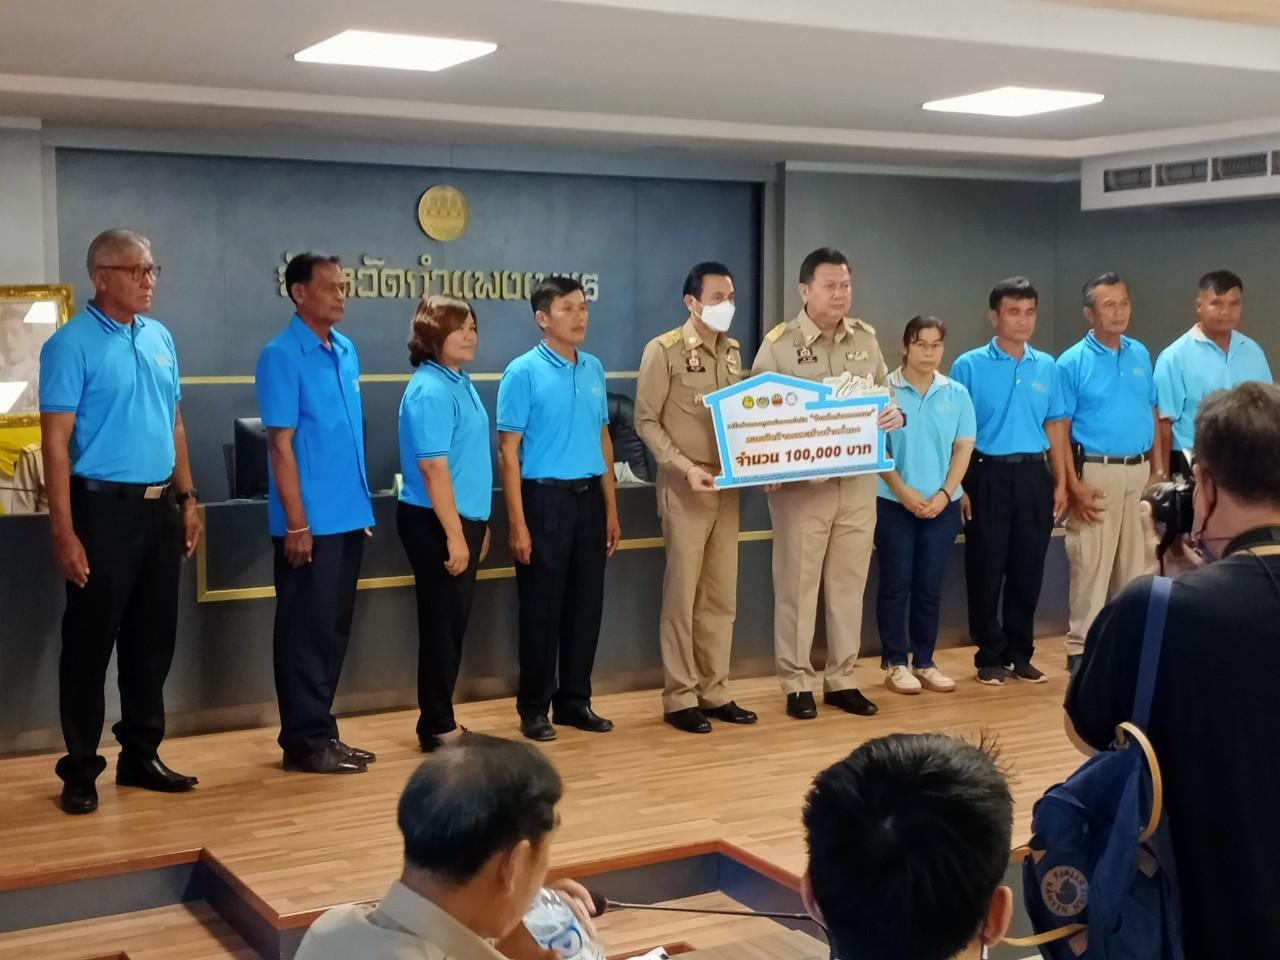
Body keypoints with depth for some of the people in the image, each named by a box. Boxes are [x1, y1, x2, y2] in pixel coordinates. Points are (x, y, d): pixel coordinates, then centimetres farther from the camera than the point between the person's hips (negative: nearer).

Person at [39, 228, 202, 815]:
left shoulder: (160, 338, 10)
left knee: (153, 638, 13)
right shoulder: (72, 344, -10)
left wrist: (187, 499, 13)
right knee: (90, 642, 2)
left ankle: (141, 754, 25)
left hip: (159, 507, 7)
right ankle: (80, 770, 12)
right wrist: (64, 531, -18)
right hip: (104, 507, -7)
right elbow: (56, 441, -13)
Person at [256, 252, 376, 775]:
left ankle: (321, 730, 22)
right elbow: (281, 445, -14)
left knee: (334, 629, 13)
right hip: (310, 521, -8)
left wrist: (363, 503, 15)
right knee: (306, 630, 0)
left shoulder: (347, 351, 11)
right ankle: (304, 741, 8)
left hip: (348, 517, 8)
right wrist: (297, 523, -16)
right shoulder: (282, 356, -11)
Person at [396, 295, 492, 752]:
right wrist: (454, 535, -22)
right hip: (436, 523, -9)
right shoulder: (430, 390, -17)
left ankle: (442, 722, 23)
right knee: (441, 625, -1)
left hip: (463, 517, 9)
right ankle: (437, 727, 10)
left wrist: (477, 525, 19)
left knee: (453, 624, 14)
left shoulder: (460, 382, 11)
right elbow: (434, 467, -22)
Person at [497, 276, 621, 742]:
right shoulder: (523, 372, -8)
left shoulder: (594, 369, 9)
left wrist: (611, 509, 12)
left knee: (586, 605, 10)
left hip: (588, 497, 6)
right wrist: (517, 523, -14)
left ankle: (574, 700, 22)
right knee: (541, 609, 2)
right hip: (545, 497, -5)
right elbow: (508, 451, -9)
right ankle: (534, 708, 13)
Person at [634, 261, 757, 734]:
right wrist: (685, 467, -18)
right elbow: (646, 421, -8)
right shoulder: (664, 351, -7)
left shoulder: (733, 351, 12)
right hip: (685, 489, -6)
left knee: (721, 596, 9)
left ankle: (715, 692, 19)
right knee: (682, 595, 0)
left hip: (728, 488, 6)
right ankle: (680, 698, 7)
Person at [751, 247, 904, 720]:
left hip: (858, 482, 4)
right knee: (797, 584, 2)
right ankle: (797, 683, 13)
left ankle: (842, 679, 22)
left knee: (849, 583, 11)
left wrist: (896, 415, -8)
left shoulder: (866, 339, 8)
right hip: (801, 484, -4)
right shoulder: (779, 344, -7)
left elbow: (884, 397, 15)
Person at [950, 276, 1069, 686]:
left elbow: (1053, 427, 12)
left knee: (1028, 569, 8)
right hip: (988, 474, -3)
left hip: (1034, 475, 4)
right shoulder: (969, 366, -4)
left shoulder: (1047, 366, 8)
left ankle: (1020, 653, 19)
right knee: (986, 570, 2)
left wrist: (1061, 482, 8)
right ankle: (990, 655, 13)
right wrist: (958, 485, -8)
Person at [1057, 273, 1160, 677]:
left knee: (1134, 564, 12)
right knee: (1091, 566, -4)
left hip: (1139, 471, 5)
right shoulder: (1073, 362, -7)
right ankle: (1081, 647, 3)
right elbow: (1059, 430, -8)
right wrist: (1073, 485, -14)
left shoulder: (1141, 355, 8)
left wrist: (1157, 469, 9)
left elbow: (1151, 414, 15)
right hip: (1097, 472, -5)